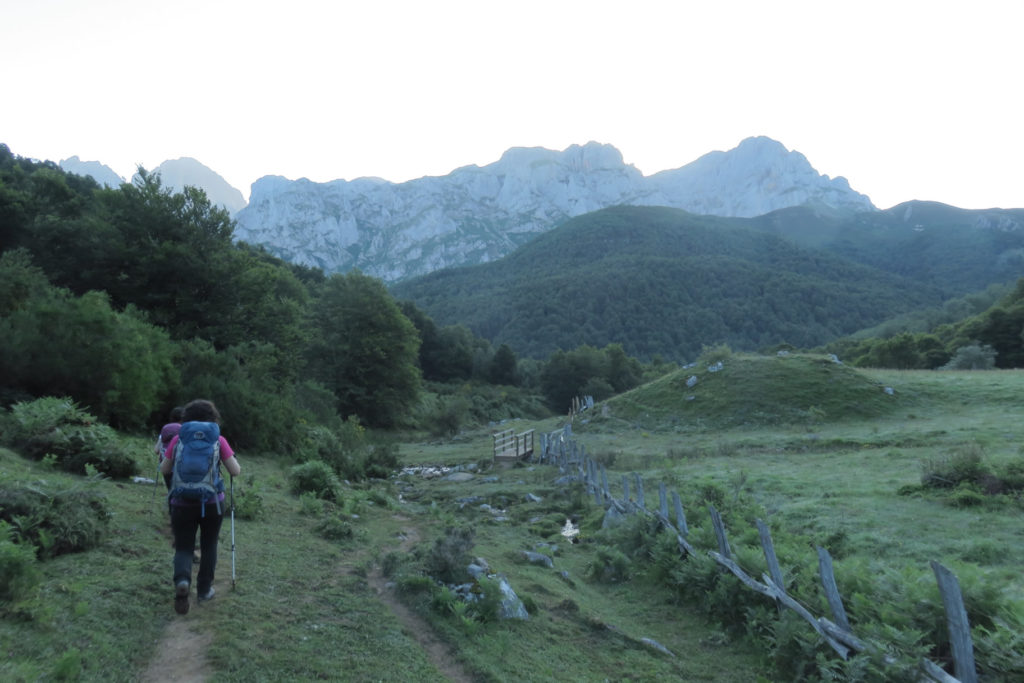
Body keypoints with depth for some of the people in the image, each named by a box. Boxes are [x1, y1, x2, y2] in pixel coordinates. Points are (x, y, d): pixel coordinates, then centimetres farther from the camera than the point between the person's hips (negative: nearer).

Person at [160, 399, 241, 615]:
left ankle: (182, 580, -20)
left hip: (182, 502, 0)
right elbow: (236, 471, -6)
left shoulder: (178, 440, -2)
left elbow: (164, 469, 6)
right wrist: (232, 457, 13)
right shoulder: (218, 440, -6)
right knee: (209, 546, 18)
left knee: (183, 548, 8)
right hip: (212, 502, 0)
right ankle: (204, 590, 26)